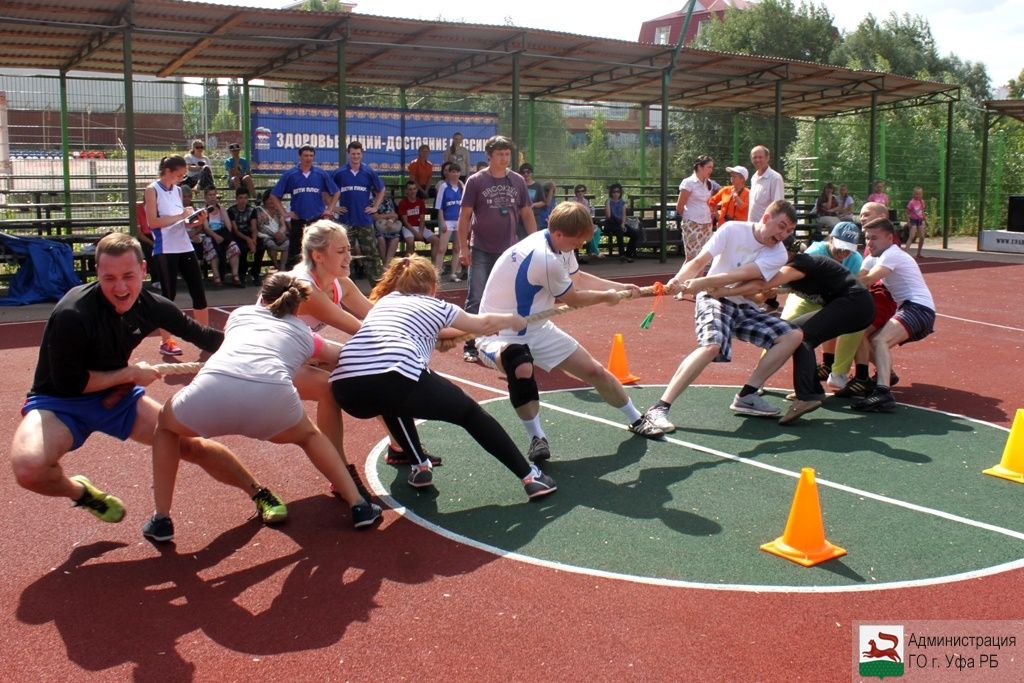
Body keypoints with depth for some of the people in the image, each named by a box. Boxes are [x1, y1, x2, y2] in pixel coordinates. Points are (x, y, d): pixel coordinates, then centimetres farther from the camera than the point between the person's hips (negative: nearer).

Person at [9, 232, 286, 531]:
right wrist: (131, 374, -19)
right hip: (59, 403, -5)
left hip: (117, 395, 5)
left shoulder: (150, 306, -11)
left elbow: (200, 335, 5)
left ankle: (258, 493, 23)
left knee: (191, 444, 0)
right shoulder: (72, 315, -30)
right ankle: (80, 491, 2)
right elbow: (68, 383, -24)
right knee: (28, 467, -33)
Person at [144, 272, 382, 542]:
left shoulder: (240, 313, 37)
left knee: (166, 423, 36)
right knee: (309, 436, 36)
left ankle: (160, 520, 29)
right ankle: (359, 505, 29)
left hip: (213, 391, 0)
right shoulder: (304, 333, 34)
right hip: (271, 396, 0)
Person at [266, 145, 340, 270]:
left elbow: (335, 193, 12)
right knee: (294, 253, 5)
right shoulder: (289, 175, 1)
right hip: (298, 220, 0)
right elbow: (274, 196, 6)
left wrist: (329, 210, 4)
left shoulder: (321, 174, 3)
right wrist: (283, 213, -1)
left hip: (318, 220, 0)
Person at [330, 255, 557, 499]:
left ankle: (420, 467, 30)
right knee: (470, 413, 16)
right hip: (398, 377, -4)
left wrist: (440, 334, 65)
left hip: (347, 387, 4)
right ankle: (530, 477, 16)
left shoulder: (384, 301, 33)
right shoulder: (435, 306, 24)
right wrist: (514, 320, 57)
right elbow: (483, 323, 38)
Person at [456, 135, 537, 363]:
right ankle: (470, 347, 2)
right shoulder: (476, 181, -4)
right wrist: (463, 247, -10)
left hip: (509, 250, 4)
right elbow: (465, 215, -4)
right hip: (481, 251, -3)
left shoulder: (518, 181, 6)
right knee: (476, 299, -5)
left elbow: (527, 214, 11)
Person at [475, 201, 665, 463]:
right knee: (522, 370, -42)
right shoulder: (544, 258, -33)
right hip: (501, 334, -9)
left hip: (536, 329, 9)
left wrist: (620, 287, 13)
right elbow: (573, 298, -15)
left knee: (593, 370, 10)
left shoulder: (558, 245, -4)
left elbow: (578, 278, 16)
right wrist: (607, 297, 1)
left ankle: (636, 420, 31)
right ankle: (537, 438, -21)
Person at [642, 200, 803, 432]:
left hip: (745, 308, 5)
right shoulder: (733, 230, -11)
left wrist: (700, 283, -35)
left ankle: (747, 396, -4)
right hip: (715, 300, -5)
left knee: (793, 335, -8)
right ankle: (659, 409, -35)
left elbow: (741, 275, -21)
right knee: (712, 344, -34)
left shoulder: (778, 254, -5)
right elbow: (700, 261, -19)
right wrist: (678, 279, -41)